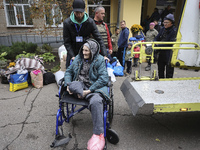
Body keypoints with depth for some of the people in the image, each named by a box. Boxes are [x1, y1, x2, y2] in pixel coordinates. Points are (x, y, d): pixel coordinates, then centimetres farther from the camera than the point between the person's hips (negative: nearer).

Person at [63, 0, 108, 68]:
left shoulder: (90, 22, -9)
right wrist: (72, 56, -19)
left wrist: (104, 55, -20)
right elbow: (67, 42, -8)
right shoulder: (67, 23, -8)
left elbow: (98, 39, -12)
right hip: (72, 54, 1)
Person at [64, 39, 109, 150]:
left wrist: (89, 90, -21)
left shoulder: (100, 60, -2)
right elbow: (69, 71, 17)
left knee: (95, 101, -36)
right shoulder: (78, 58, 13)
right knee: (73, 85, -33)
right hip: (79, 85, 4)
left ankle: (98, 134, -26)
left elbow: (103, 78, -12)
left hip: (95, 86, -4)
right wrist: (68, 84, -5)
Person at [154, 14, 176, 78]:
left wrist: (159, 46, -24)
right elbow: (157, 38, 12)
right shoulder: (163, 29, 8)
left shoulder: (174, 31, -12)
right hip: (161, 51, 7)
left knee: (169, 68, 2)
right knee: (160, 67, 17)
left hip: (169, 52, -7)